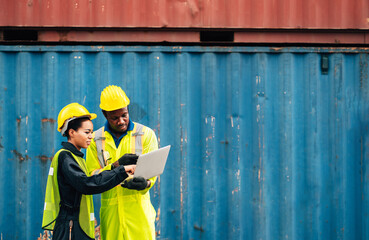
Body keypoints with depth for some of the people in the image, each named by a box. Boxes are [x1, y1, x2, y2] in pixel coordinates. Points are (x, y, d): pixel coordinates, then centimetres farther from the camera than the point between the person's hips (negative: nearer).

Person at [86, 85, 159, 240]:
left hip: (138, 208, -1)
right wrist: (115, 166, -15)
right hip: (110, 211, 1)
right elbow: (92, 177, 3)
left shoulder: (146, 134, 7)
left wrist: (145, 183, -24)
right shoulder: (96, 140, 10)